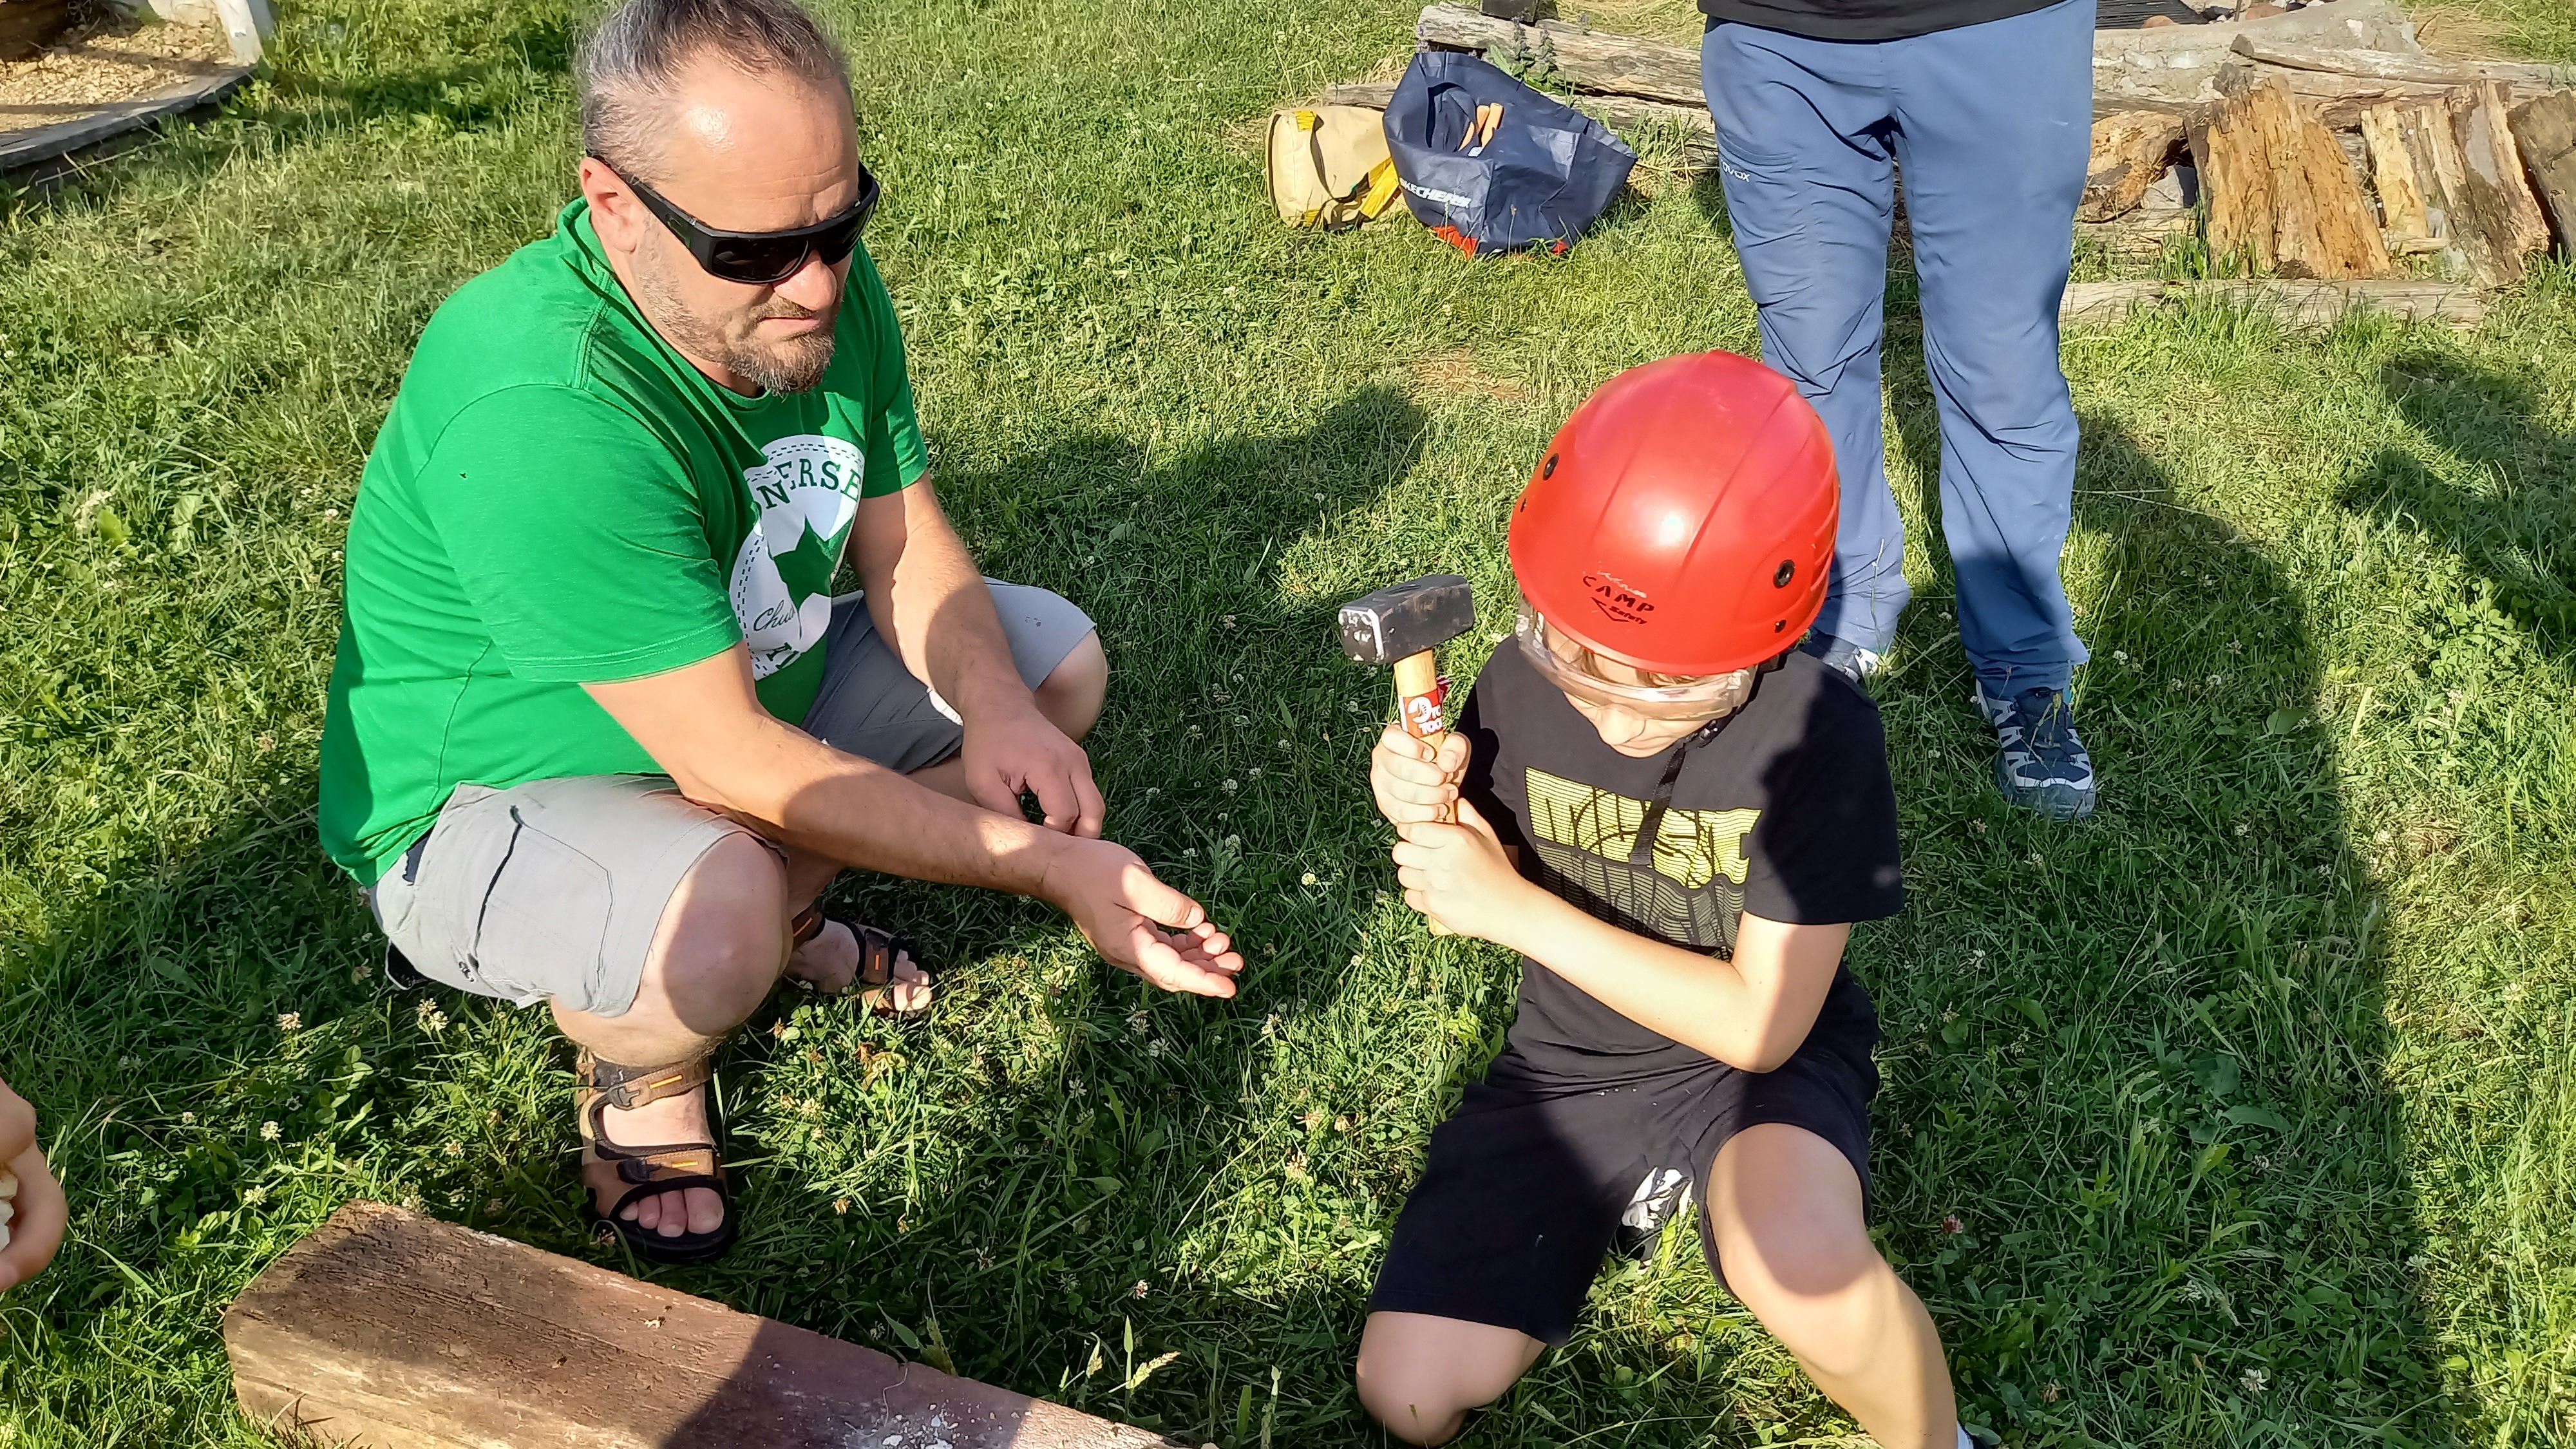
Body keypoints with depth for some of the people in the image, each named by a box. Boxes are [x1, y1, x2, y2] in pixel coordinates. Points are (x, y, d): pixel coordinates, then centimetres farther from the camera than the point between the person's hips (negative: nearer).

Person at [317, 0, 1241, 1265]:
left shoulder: (821, 288, -12)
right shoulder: (536, 415, -37)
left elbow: (907, 548, -3)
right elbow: (731, 766, -35)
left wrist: (992, 707, -24)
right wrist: (1047, 867, -33)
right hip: (490, 799, -7)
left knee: (1053, 660, 3)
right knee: (715, 920, -39)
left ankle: (777, 918, 14)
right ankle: (633, 1064, 0)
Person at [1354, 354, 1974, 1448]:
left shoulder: (1818, 735, -25)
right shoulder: (1523, 685, -15)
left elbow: (1761, 1023, -22)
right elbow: (1478, 899, 2)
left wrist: (1517, 907, -26)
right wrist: (1429, 820, -22)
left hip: (1755, 1060, -4)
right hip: (1567, 1063, 4)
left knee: (1800, 1263, -38)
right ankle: (1638, 1191, 20)